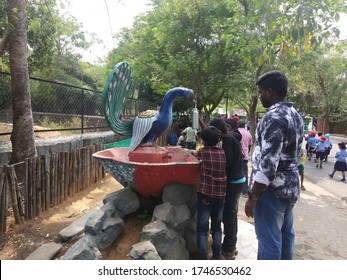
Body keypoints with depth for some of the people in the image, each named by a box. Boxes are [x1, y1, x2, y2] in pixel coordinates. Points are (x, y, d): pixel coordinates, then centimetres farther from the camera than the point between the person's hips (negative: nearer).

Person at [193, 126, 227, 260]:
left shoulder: (203, 151, -5)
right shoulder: (223, 152, 2)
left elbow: (195, 153, 14)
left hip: (205, 193, -4)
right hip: (221, 194, 4)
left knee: (202, 228, 2)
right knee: (217, 226, 15)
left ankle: (202, 259, 4)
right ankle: (216, 256, 23)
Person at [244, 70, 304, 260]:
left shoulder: (273, 117, -21)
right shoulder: (295, 115, 10)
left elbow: (268, 163, -26)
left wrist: (252, 196, -20)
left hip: (272, 190, -10)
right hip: (290, 186, 10)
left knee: (269, 240, 2)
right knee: (285, 234, 21)